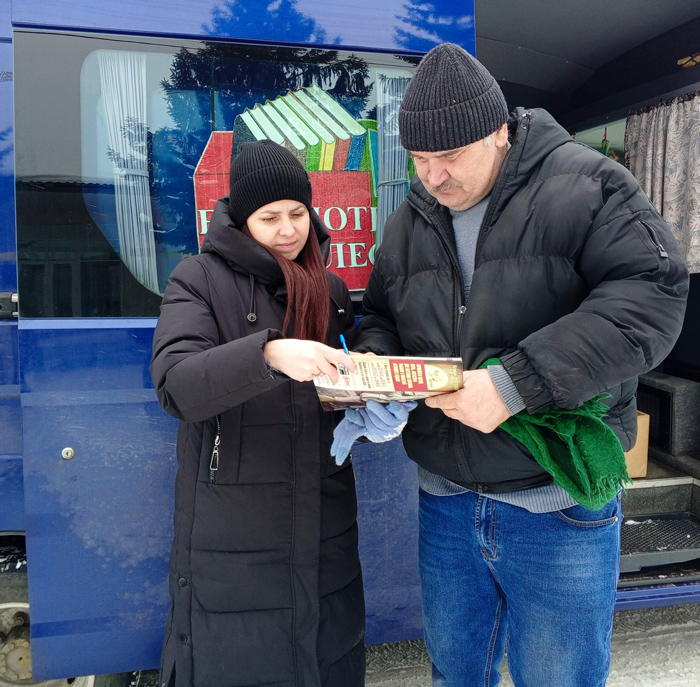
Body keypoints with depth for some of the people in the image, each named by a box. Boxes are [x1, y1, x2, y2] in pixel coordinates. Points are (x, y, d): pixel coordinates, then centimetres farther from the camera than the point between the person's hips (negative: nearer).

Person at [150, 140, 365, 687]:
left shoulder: (331, 289, 10)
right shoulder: (201, 279, -5)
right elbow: (174, 384, -20)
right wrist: (269, 352, -35)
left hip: (324, 525, 5)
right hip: (232, 532, -4)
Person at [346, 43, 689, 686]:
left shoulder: (583, 184, -9)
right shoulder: (408, 223, 8)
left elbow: (653, 295, -20)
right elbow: (380, 317, 16)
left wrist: (517, 381, -28)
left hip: (558, 505, -4)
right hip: (446, 498, 5)